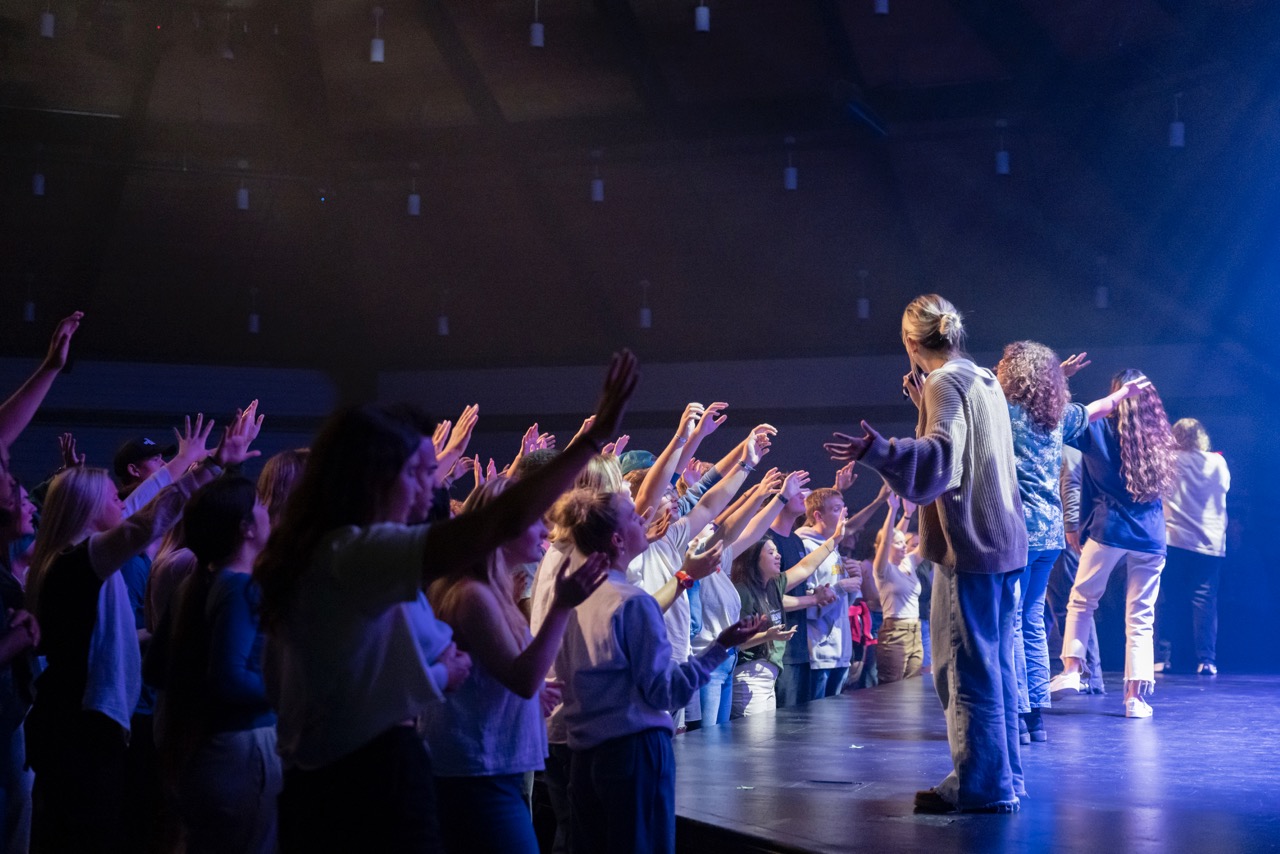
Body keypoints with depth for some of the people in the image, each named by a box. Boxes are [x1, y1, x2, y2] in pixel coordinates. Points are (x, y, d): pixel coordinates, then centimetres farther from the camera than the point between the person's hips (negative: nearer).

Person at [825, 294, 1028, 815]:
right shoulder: (985, 380, 16)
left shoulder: (944, 382, -11)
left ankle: (980, 786, -3)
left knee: (965, 667, -5)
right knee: (996, 666, 15)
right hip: (1004, 541, 9)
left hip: (969, 543, -9)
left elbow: (941, 460, -26)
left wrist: (878, 451, -40)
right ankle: (1004, 779, 22)